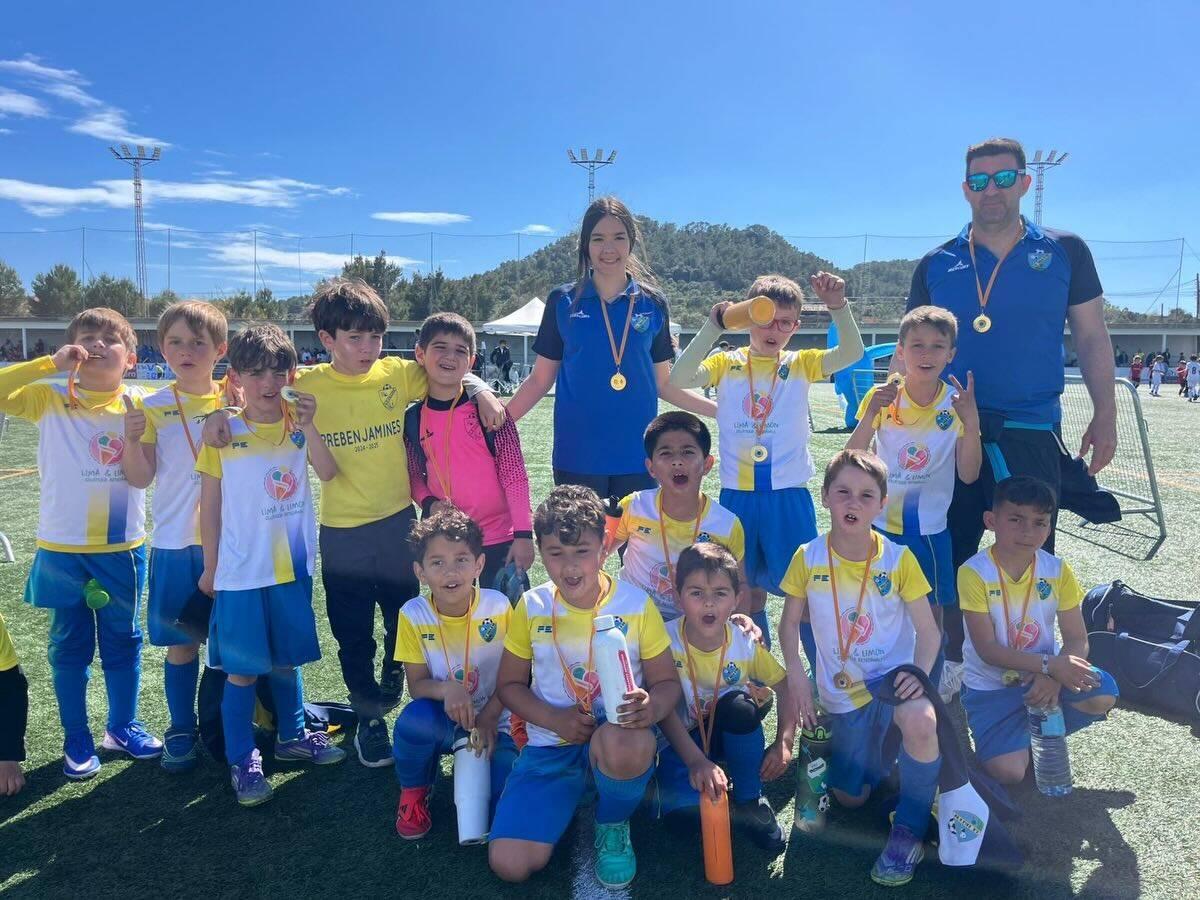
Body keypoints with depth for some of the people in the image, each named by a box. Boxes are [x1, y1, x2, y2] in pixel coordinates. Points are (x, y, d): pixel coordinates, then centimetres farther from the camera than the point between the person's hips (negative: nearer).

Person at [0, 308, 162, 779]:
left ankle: (122, 726, 31)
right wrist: (50, 364, -21)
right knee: (70, 644, 12)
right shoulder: (51, 399, -4)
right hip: (63, 547, -1)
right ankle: (76, 738, 27)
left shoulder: (140, 403, -1)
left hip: (124, 546, 1)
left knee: (123, 640, 14)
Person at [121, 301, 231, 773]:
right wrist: (131, 440, -18)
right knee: (182, 642, 9)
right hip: (176, 543, 0)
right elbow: (140, 478, 0)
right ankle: (181, 730, 26)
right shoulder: (153, 407, 0)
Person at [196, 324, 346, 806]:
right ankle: (242, 760, 20)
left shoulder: (298, 424, 0)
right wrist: (210, 568, 1)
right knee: (243, 669, 4)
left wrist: (308, 424, -26)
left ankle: (292, 736, 37)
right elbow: (210, 507, -1)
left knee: (288, 657, 18)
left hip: (293, 566, 3)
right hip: (242, 572, -3)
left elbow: (328, 473, -16)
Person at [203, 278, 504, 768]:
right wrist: (222, 413, -18)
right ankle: (369, 719, 34)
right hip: (341, 532, -1)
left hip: (398, 523, 2)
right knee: (352, 635, 12)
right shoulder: (307, 386, -9)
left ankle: (392, 695, 47)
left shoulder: (398, 373, -5)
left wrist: (480, 390, -15)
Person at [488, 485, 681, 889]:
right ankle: (573, 796, 17)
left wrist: (651, 707, -26)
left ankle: (613, 824, -3)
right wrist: (555, 719, -14)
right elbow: (509, 684, 5)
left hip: (618, 737, -2)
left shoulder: (637, 605, -7)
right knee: (509, 864, -16)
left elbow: (666, 682, -1)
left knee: (625, 747, -41)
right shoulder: (531, 608, -3)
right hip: (551, 743, 2)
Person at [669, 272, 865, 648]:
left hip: (789, 495, -1)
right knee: (748, 594, 14)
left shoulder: (800, 364, 3)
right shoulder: (727, 363, 2)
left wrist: (838, 307, -26)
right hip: (737, 495, 1)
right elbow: (680, 378, -15)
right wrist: (712, 327, -19)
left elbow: (851, 353, -12)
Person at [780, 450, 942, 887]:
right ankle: (875, 744, 42)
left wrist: (919, 673, -27)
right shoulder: (808, 558, -8)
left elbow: (928, 630, -8)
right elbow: (789, 623, 1)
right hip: (843, 690, 2)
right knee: (850, 797, 7)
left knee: (921, 721, -37)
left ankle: (909, 830, -12)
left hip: (893, 674, -2)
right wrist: (796, 673, -15)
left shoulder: (898, 558, -11)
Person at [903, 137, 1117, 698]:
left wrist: (1104, 414, 0)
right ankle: (953, 664, 26)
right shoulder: (936, 265, 4)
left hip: (1032, 434, -1)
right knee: (950, 555, 8)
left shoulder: (1064, 251, 2)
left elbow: (1091, 338, 5)